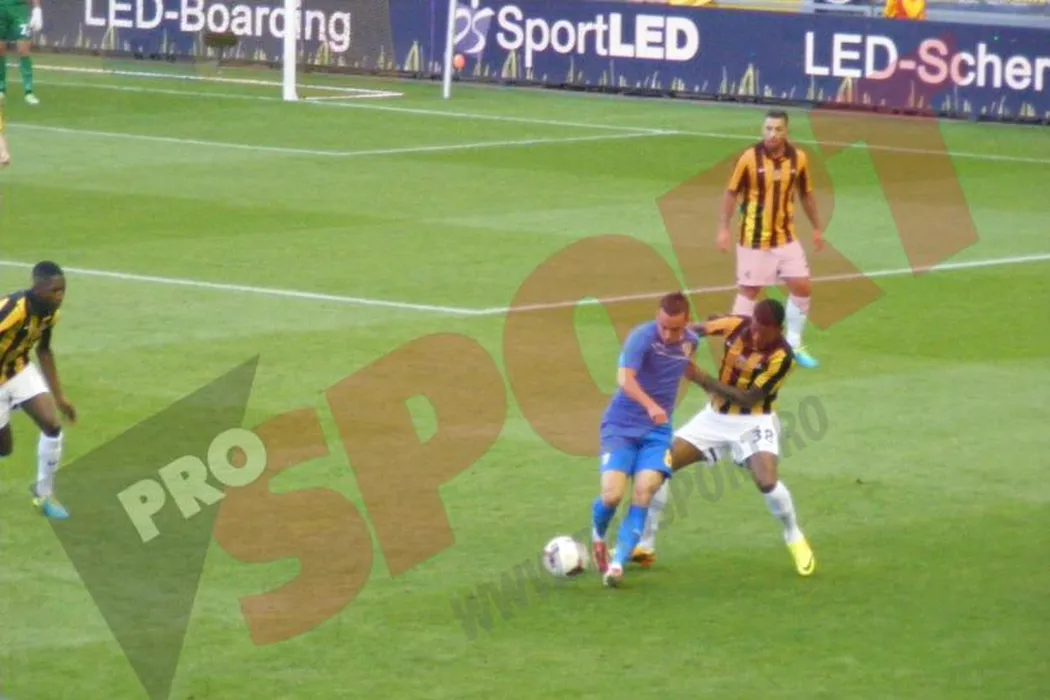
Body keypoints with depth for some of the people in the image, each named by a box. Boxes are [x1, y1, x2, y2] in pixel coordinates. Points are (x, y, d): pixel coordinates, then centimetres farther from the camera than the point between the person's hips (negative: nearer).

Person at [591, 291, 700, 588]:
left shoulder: (691, 342, 0)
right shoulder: (642, 337, -20)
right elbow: (625, 379, -37)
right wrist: (650, 406, -51)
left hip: (657, 431, 4)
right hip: (621, 426, -4)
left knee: (644, 493, -17)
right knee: (612, 495, -15)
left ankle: (617, 563, -14)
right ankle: (598, 537, 19)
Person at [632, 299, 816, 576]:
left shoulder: (781, 357, -23)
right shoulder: (737, 326, -12)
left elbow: (748, 399, -24)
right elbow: (695, 330, 3)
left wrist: (702, 379, -30)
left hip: (754, 421, -5)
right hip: (715, 417, 5)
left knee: (767, 481, -28)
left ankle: (795, 539, 2)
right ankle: (644, 546, 8)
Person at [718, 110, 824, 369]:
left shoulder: (798, 158, -4)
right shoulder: (749, 158, -13)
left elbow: (806, 194, 10)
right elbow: (731, 192, -5)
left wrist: (817, 228, 13)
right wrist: (723, 228, -10)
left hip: (786, 236, 3)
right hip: (754, 238, -3)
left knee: (801, 286, 1)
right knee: (748, 290, 3)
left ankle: (794, 344, 17)